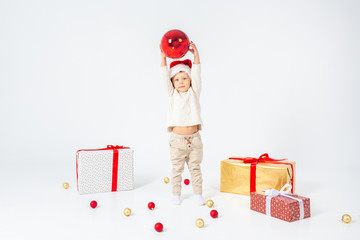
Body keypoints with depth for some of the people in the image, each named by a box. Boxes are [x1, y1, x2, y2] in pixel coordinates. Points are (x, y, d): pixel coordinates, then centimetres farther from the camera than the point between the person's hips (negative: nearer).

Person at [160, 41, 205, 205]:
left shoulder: (194, 93, 4)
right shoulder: (172, 94, 3)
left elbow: (196, 75, -7)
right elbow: (165, 77, -7)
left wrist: (196, 56, -18)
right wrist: (163, 58, -18)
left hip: (194, 138, 0)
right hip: (177, 140, 0)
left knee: (195, 168, 11)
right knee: (177, 169, 9)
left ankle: (197, 193, 21)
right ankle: (176, 194, 22)